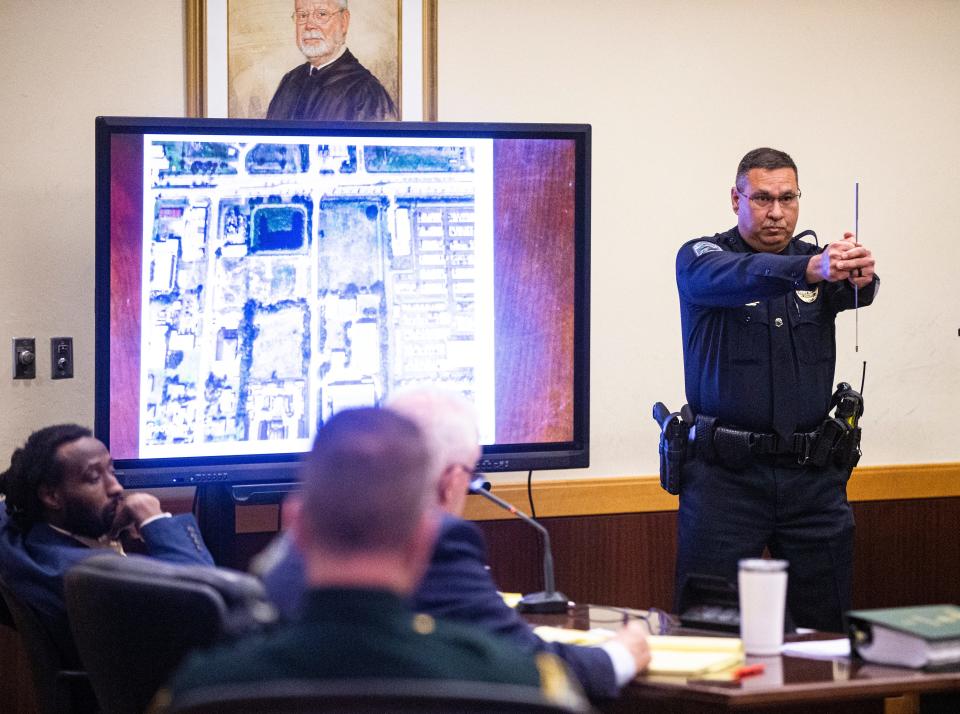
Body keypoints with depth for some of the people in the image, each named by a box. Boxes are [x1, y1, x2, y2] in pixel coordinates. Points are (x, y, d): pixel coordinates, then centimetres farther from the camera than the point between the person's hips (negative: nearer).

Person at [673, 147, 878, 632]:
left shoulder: (818, 261, 10)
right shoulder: (700, 258, 0)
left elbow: (854, 294, -13)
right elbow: (736, 277, -24)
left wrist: (860, 278, -39)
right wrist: (809, 269, -43)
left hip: (813, 477, 3)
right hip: (726, 474, -3)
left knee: (826, 626, 5)